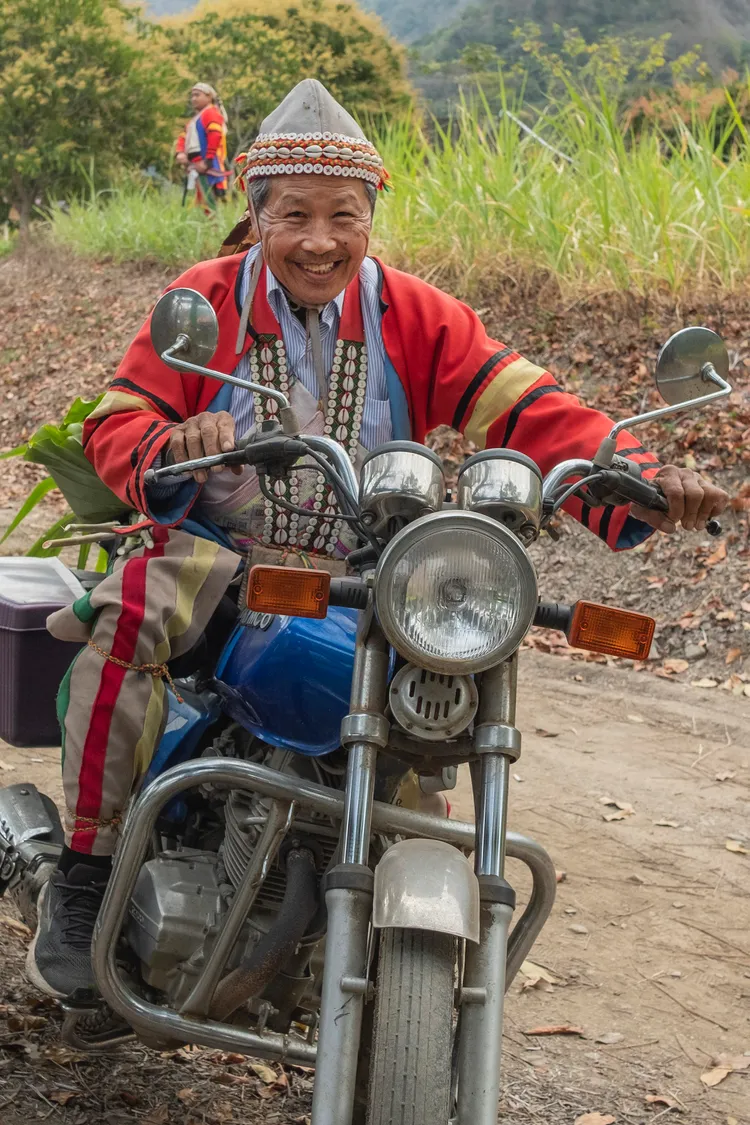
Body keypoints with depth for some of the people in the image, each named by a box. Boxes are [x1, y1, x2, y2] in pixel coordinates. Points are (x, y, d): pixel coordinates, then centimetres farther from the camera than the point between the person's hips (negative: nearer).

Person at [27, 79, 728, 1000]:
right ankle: (84, 869, -20)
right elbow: (116, 422, -9)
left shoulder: (414, 318, 3)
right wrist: (172, 446, -35)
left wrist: (636, 476, -25)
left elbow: (524, 407, -7)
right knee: (126, 615, -31)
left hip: (357, 576, 3)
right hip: (216, 550, -3)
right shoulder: (206, 301, -2)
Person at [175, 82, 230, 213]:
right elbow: (183, 138, 21)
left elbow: (215, 136, -15)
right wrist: (180, 153, -1)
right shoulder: (194, 120, 29)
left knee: (207, 203, -18)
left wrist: (207, 161, -22)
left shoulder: (210, 113, -1)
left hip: (207, 167, -10)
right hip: (196, 167, 10)